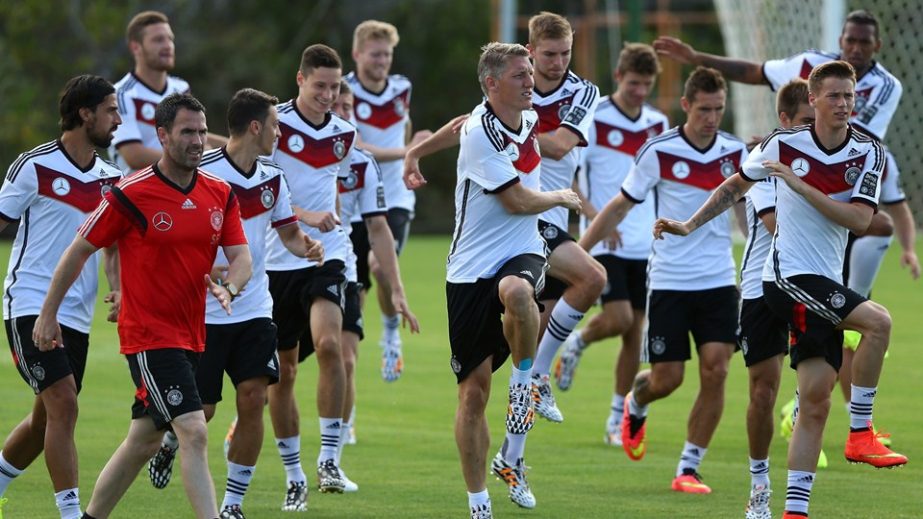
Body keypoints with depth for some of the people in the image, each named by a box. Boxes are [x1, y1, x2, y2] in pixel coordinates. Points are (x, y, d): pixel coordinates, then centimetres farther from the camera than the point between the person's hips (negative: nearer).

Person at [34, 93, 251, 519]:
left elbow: (241, 256, 1)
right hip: (149, 335, -7)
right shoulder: (130, 195, -12)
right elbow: (79, 250, -3)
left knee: (143, 442, 16)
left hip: (190, 336, 7)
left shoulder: (221, 195, 4)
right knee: (194, 433, -19)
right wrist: (48, 314, 2)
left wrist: (228, 288, -22)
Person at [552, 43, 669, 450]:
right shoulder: (592, 119, -9)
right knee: (618, 318, -19)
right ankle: (576, 344, 15)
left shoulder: (658, 124, 7)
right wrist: (594, 215, -20)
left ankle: (618, 419, 16)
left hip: (644, 245, 5)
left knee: (635, 331, 5)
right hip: (604, 243, -5)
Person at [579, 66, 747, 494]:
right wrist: (578, 250, 0)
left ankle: (689, 469, 1)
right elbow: (621, 205, 2)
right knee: (666, 378, -3)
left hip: (718, 282, 3)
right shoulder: (659, 152, -7)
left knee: (715, 372, -10)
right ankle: (635, 405, 35)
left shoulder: (735, 152, 3)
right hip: (669, 281, -3)